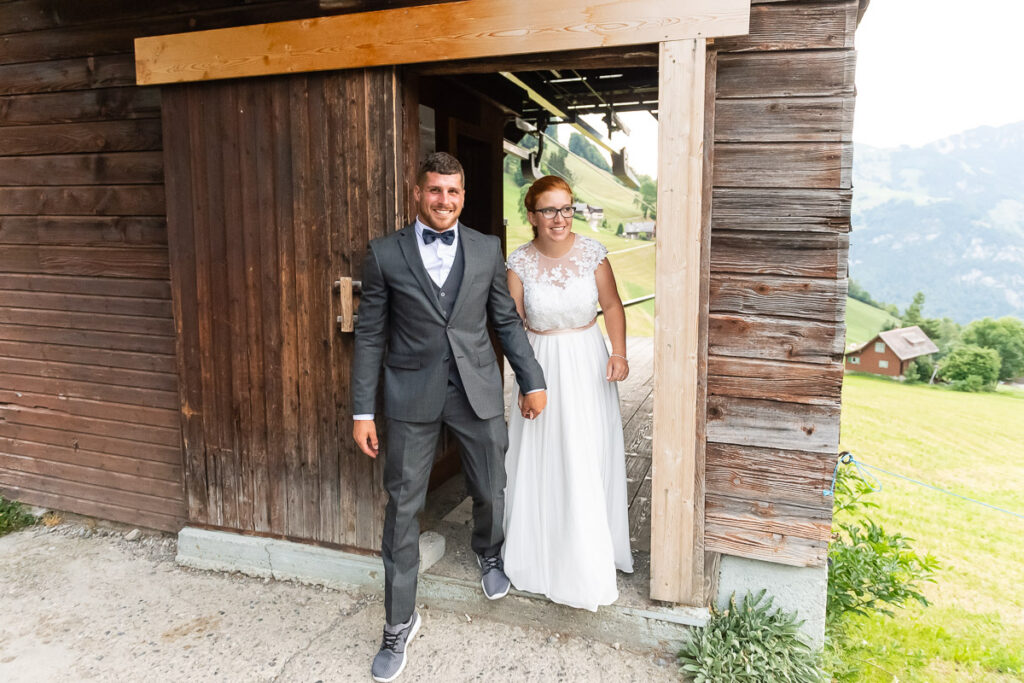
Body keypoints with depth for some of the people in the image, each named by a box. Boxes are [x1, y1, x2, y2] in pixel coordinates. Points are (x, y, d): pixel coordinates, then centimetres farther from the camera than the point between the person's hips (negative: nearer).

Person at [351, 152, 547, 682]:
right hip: (411, 395, -1)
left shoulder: (487, 250, 3)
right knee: (402, 507, 4)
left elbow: (507, 321, 9)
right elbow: (369, 335, 0)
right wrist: (362, 410, -3)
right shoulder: (385, 254, -1)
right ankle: (400, 623, 21)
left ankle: (488, 556, 50)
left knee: (490, 492, 14)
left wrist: (532, 381, 6)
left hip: (477, 390, 2)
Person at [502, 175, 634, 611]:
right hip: (542, 366, 0)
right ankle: (541, 554, 27)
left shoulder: (591, 252, -5)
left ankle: (588, 562, 26)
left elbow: (612, 305, 3)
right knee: (541, 463, 7)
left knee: (589, 460, 6)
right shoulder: (520, 262, -7)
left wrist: (619, 354, -11)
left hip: (588, 365, 1)